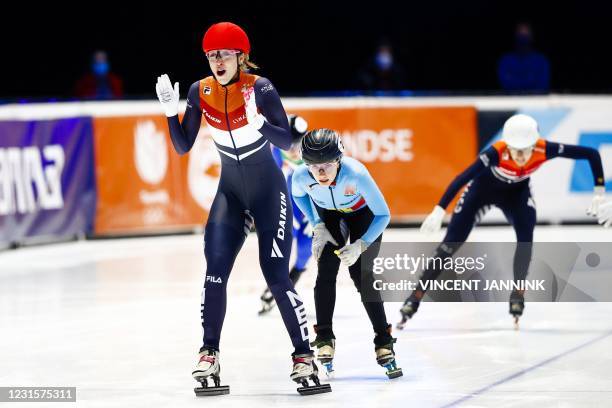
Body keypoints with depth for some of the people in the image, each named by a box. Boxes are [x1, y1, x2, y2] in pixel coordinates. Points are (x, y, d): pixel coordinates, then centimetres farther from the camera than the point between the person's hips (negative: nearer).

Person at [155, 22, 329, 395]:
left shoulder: (260, 88, -16)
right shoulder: (200, 92, -5)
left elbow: (287, 142, -18)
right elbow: (183, 147, -1)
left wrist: (260, 122, -35)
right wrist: (170, 110, -14)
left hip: (269, 189, -4)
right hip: (230, 191, 4)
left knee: (277, 277, -8)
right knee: (215, 271, -9)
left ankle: (305, 358, 0)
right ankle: (210, 357, -2)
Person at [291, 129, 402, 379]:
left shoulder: (356, 173, -41)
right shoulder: (301, 176, -32)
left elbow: (383, 215, -29)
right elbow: (298, 195, -3)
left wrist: (360, 245, -38)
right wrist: (318, 226, -12)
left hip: (363, 214, -3)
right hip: (329, 216, 3)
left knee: (360, 274, -13)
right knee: (326, 272, -12)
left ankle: (384, 343, -3)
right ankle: (324, 340, 1)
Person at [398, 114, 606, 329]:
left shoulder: (544, 149, -34)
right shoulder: (497, 152, -41)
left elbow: (591, 154, -27)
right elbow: (462, 178, -44)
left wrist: (599, 191, -27)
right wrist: (439, 211, -50)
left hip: (517, 191, 2)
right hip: (483, 187, -2)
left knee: (526, 238, -21)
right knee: (452, 242, -4)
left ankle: (518, 296, -4)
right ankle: (415, 299, 2)